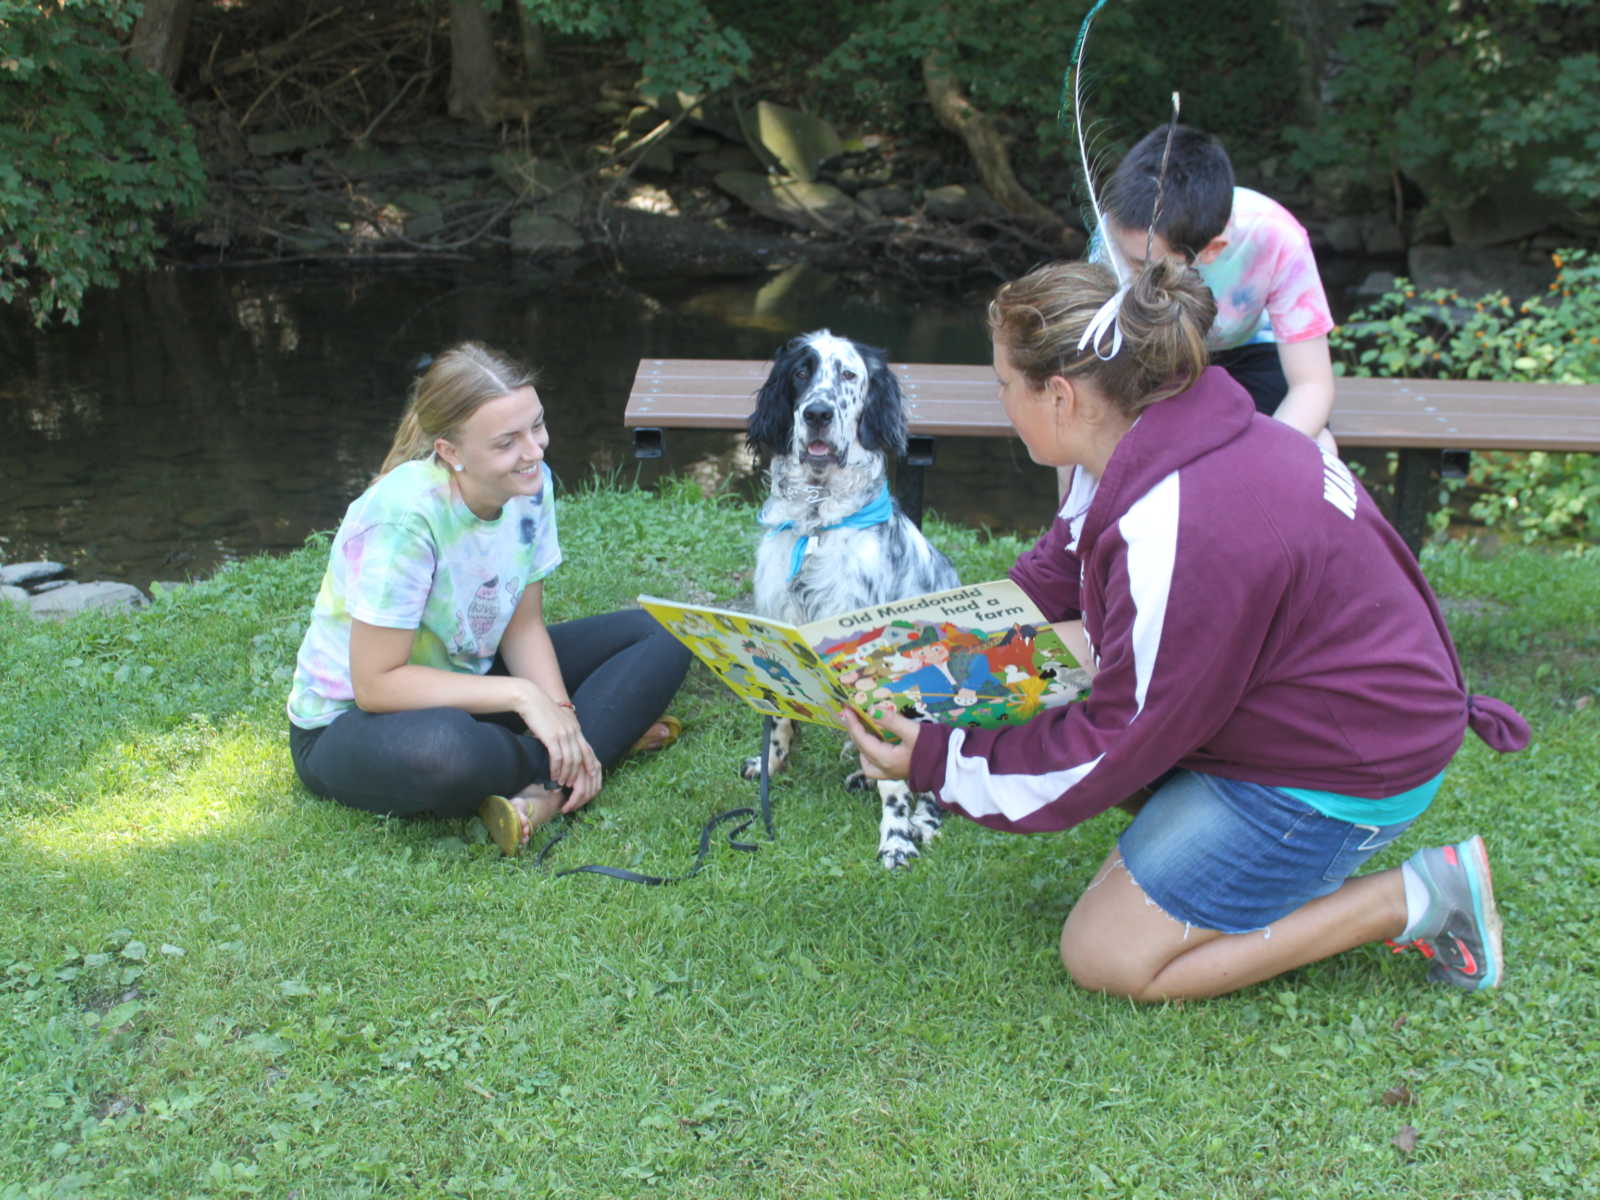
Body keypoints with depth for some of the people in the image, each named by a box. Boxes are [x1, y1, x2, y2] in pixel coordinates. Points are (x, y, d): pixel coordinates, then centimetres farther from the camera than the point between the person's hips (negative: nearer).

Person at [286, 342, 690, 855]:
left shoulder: (530, 485, -10)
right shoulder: (406, 517, -30)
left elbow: (523, 626, -2)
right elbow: (375, 684, -28)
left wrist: (559, 715, -19)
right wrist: (520, 694, -30)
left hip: (467, 685, 7)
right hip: (351, 723, -7)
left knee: (658, 639, -3)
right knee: (444, 749, -43)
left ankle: (544, 792, -21)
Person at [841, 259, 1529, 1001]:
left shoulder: (1183, 536, -34)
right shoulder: (1149, 434, -6)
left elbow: (1122, 740, -23)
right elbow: (1059, 567, 12)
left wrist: (938, 764, -16)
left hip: (1344, 772, -9)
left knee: (1106, 958, -3)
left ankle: (1419, 896, -1)